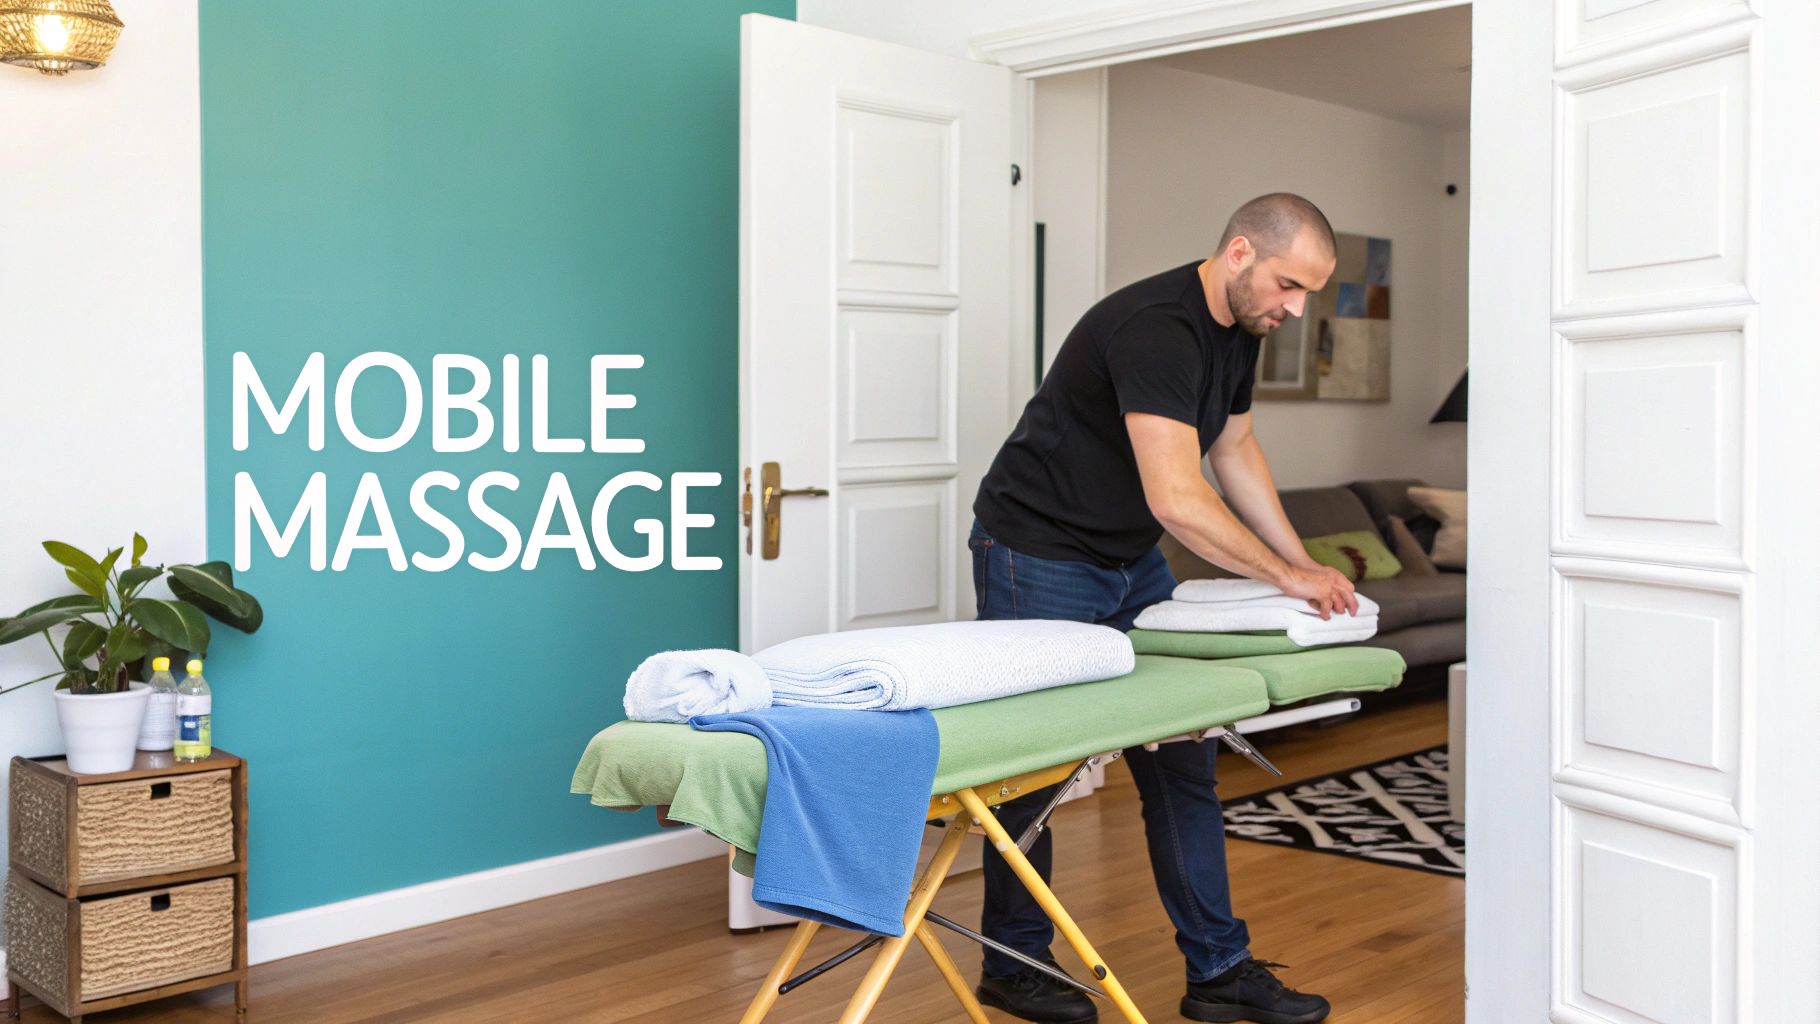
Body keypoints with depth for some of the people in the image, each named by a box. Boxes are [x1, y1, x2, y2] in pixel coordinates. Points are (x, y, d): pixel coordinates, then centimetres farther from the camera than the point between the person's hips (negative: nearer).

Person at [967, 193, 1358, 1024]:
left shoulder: (1238, 330, 3)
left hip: (1132, 563, 9)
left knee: (1182, 761, 8)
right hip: (1038, 558, -9)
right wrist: (1286, 575, -24)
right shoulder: (1156, 328, -27)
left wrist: (1302, 561, 5)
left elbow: (1234, 449, 14)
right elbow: (1175, 498, -33)